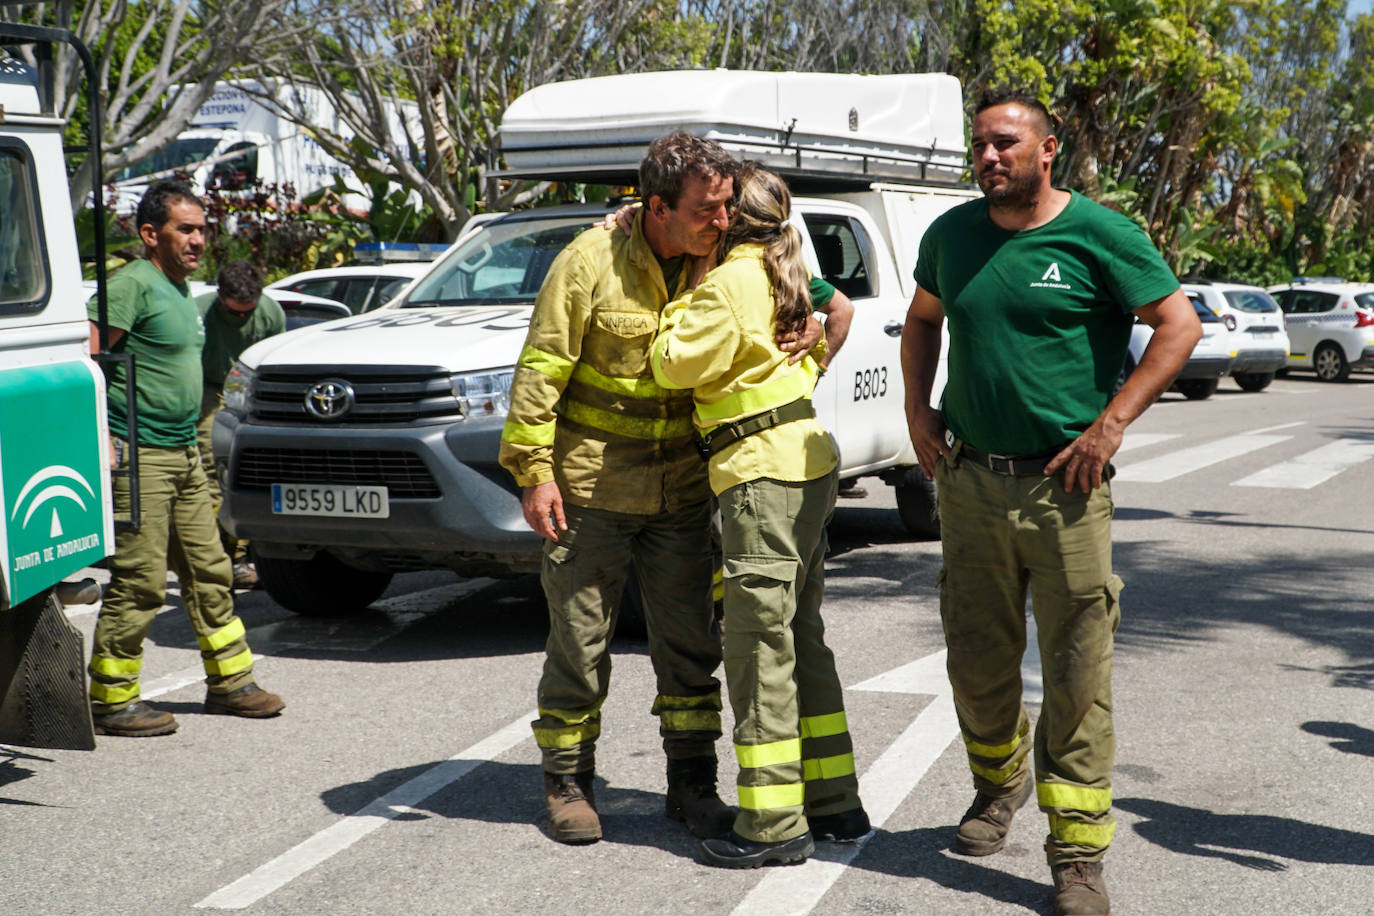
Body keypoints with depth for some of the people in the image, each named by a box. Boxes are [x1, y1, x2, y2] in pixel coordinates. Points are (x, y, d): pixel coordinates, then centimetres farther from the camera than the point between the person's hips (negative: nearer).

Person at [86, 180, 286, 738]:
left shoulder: (182, 290, 16)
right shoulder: (132, 284, -12)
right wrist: (103, 441, -22)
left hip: (183, 453, 9)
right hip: (138, 457, -9)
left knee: (207, 570, 12)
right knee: (139, 580, -6)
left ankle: (229, 681, 22)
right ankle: (111, 701, 4)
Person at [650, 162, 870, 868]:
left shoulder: (731, 284, -13)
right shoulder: (781, 276, 16)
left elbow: (675, 365, -13)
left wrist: (683, 306, 1)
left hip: (763, 473, -10)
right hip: (808, 462, 10)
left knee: (761, 649, -5)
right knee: (802, 637, 15)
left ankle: (774, 824, -1)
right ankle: (833, 800, 22)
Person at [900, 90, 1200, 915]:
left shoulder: (1099, 235, -6)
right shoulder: (952, 234, 9)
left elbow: (1180, 325, -6)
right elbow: (923, 319, 25)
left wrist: (1111, 424, -13)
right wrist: (919, 410, 11)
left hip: (1063, 485, -4)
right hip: (971, 482, 5)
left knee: (1079, 675, -4)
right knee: (978, 663, 13)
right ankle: (999, 782, 41)